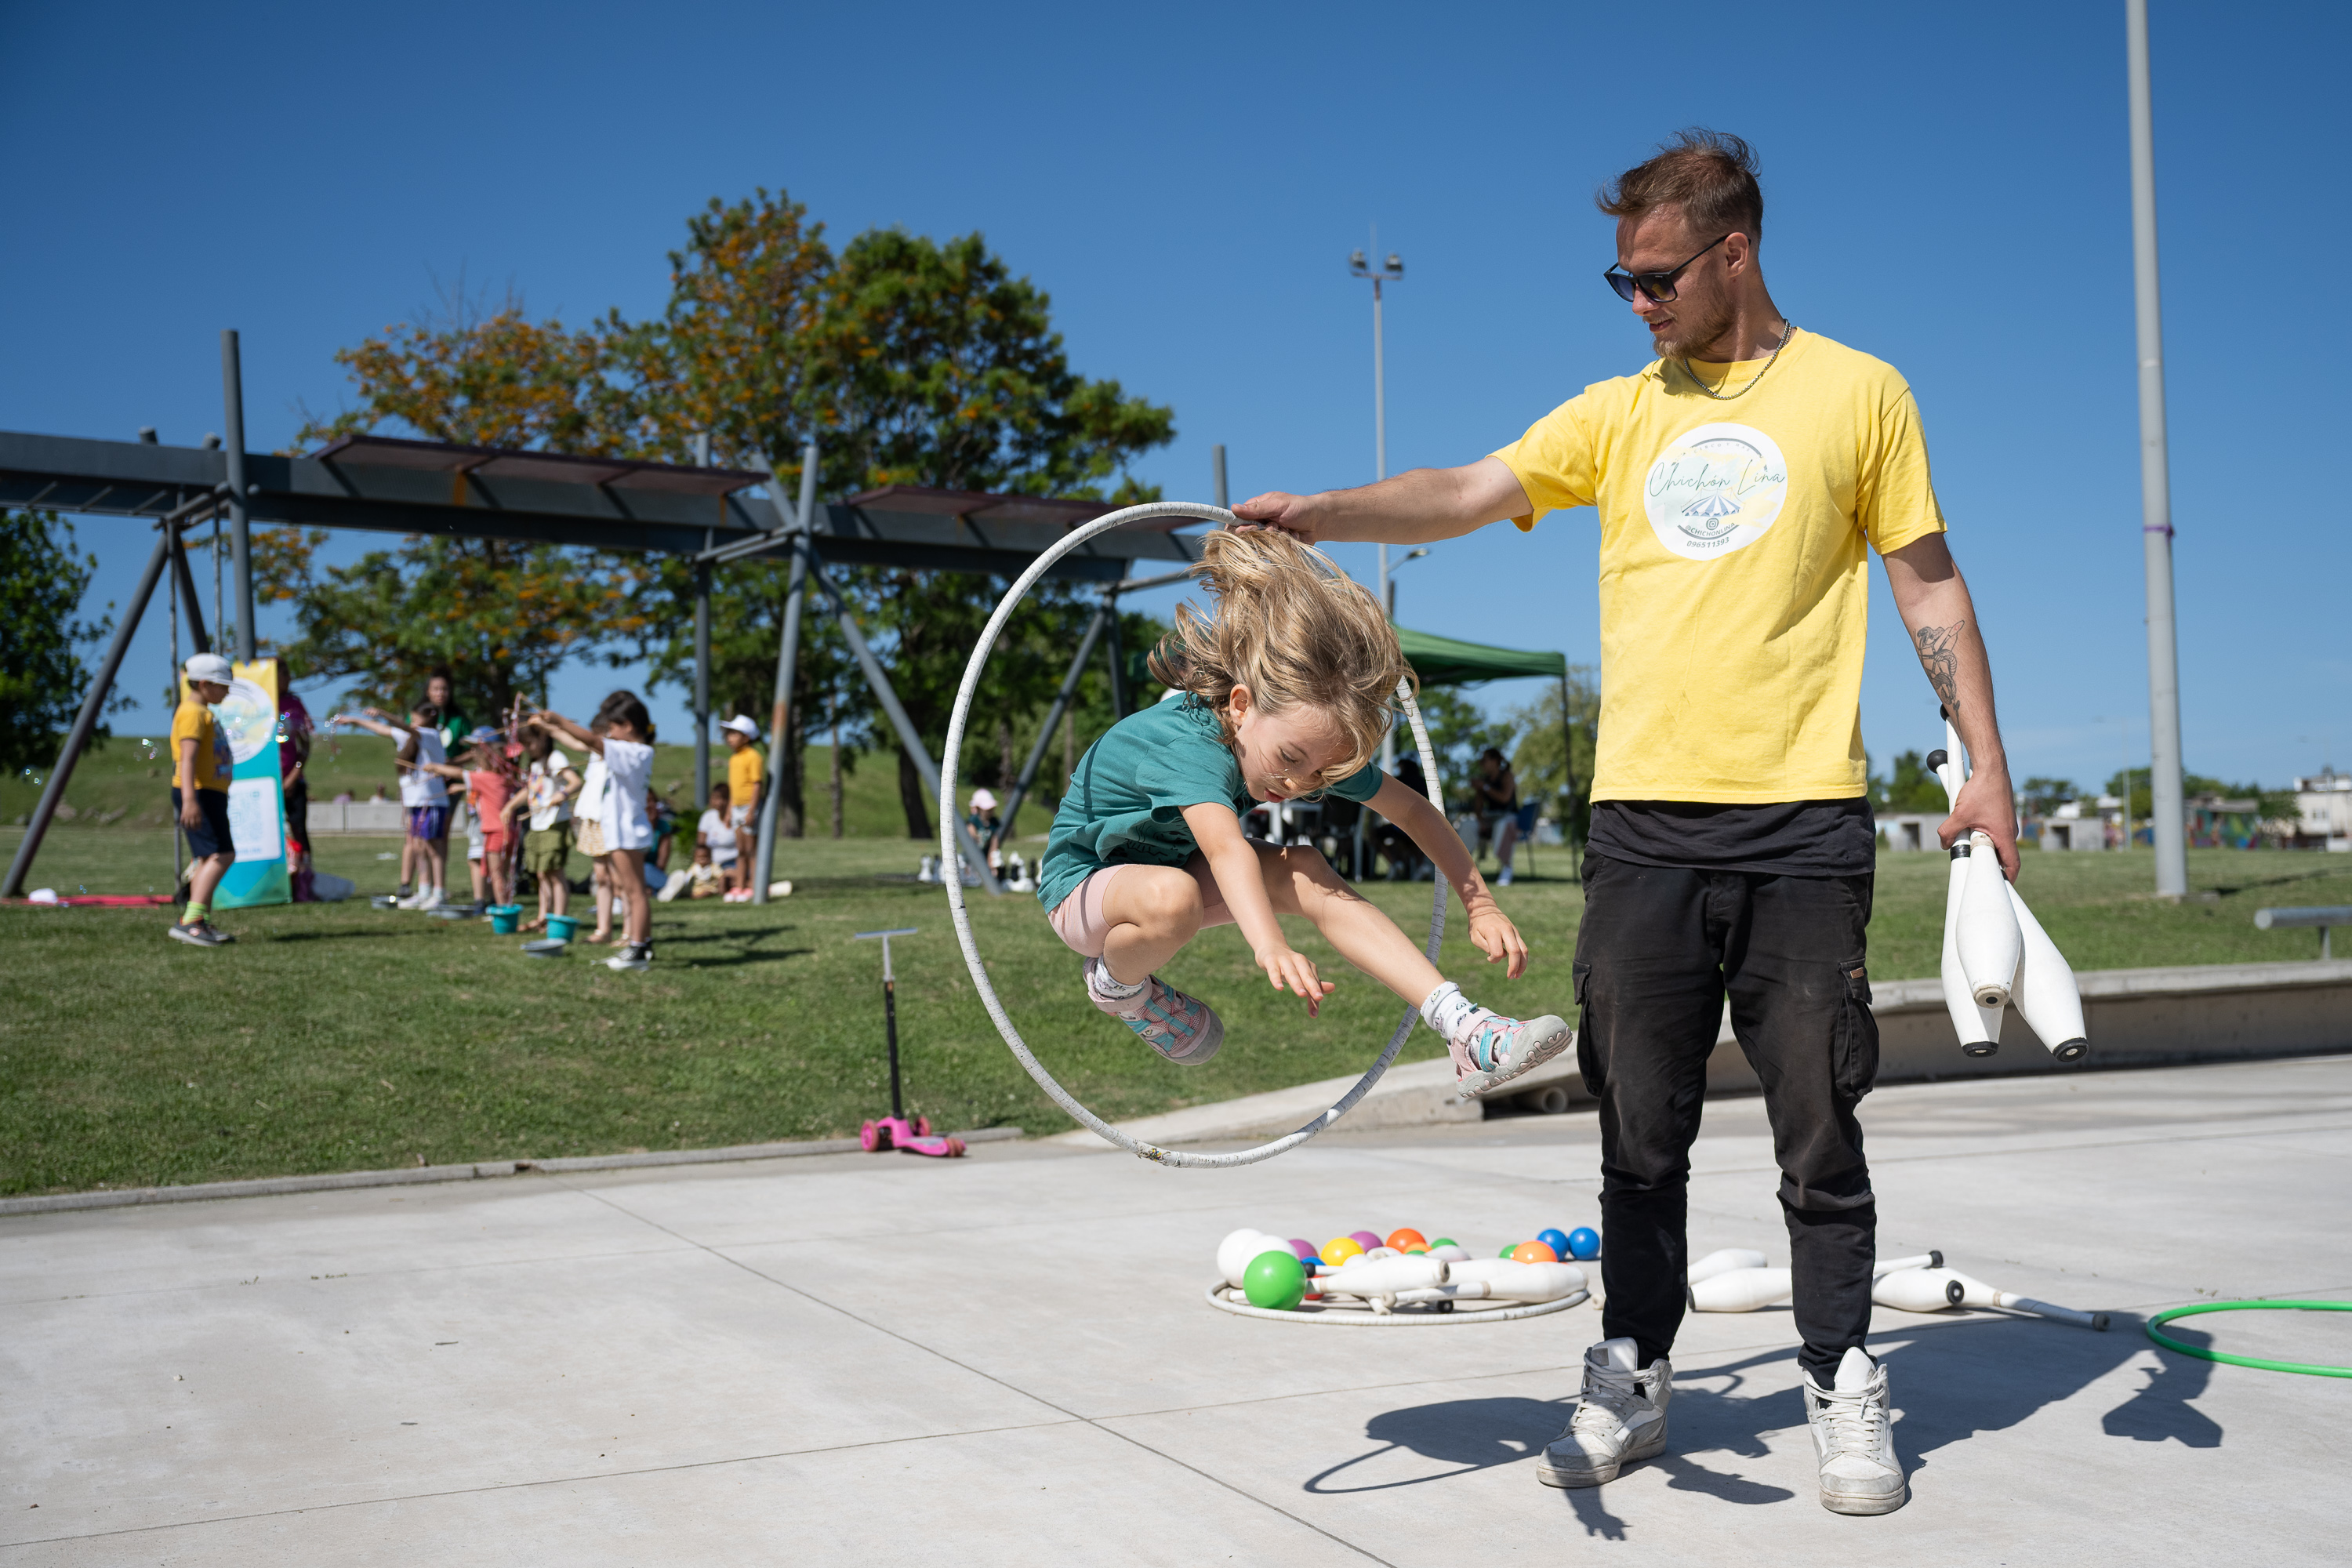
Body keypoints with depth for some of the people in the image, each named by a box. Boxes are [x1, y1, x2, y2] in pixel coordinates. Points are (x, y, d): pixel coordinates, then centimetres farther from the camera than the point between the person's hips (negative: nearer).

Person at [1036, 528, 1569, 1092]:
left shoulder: (1311, 737, -14)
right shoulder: (1188, 744, -37)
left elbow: (1415, 812, -5)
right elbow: (1226, 849, -55)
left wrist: (1480, 905, -11)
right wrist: (1272, 946, -70)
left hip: (1176, 865, 6)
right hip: (1083, 883, -6)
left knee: (1305, 872, -21)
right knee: (1173, 897, -41)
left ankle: (1462, 1026, -28)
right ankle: (1117, 982, -7)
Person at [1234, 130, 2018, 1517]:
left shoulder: (1856, 392, 5)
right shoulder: (1616, 413, 12)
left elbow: (1930, 583, 7)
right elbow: (1465, 496, 1)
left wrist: (1988, 761, 0)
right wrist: (1321, 513, -15)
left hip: (1803, 824, -3)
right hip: (1642, 819, 3)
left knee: (1818, 1128, 4)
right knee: (1642, 1129, 8)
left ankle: (1845, 1391, 18)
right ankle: (1634, 1381, 20)